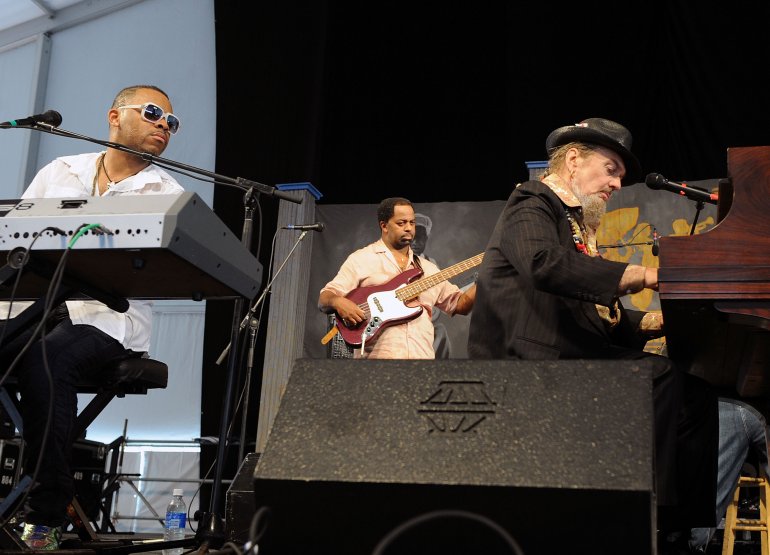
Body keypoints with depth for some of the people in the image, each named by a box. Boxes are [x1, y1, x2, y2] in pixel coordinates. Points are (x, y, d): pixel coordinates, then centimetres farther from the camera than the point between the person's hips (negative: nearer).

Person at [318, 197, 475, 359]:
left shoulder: (428, 268, 21)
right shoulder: (361, 260, 6)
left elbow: (460, 304, 20)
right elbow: (324, 298, 1)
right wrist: (338, 302, -21)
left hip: (422, 355, 5)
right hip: (377, 354, -5)